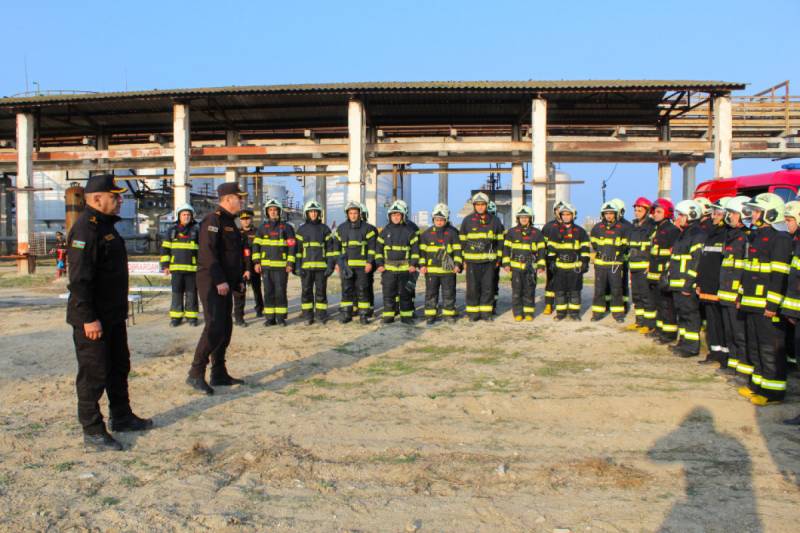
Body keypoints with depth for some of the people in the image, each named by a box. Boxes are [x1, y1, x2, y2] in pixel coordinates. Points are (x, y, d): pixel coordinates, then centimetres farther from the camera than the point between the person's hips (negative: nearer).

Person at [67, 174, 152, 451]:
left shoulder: (106, 225, 14)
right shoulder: (85, 229, -19)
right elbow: (79, 278, -24)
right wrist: (88, 318, -25)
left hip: (113, 315, 10)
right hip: (93, 319, -10)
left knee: (119, 367, 20)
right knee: (94, 374, -1)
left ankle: (121, 417, 34)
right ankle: (92, 431, 10)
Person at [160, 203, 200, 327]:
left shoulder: (196, 230, 4)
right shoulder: (172, 230, 8)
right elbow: (165, 248, 9)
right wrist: (165, 265, 3)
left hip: (192, 268, -1)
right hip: (176, 267, 1)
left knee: (191, 293, 3)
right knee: (177, 292, 4)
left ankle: (191, 316, 11)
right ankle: (176, 316, 12)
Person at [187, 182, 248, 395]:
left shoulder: (230, 222, 20)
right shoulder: (213, 220, -11)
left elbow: (236, 253, 24)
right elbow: (207, 252, -22)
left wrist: (240, 278, 16)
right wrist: (219, 280, -25)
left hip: (225, 284, 10)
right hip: (211, 283, -10)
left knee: (226, 329, 11)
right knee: (214, 327, -15)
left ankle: (219, 374, 19)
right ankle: (195, 374, -8)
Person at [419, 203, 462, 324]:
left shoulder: (452, 232, 3)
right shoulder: (427, 233, 5)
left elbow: (457, 249, 4)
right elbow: (422, 250, 7)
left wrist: (457, 264, -4)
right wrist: (422, 265, -1)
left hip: (448, 269, -1)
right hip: (431, 269, 1)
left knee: (449, 293, 5)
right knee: (431, 293, 5)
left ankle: (449, 313, 16)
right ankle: (430, 315, 12)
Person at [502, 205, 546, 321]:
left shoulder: (537, 233, 7)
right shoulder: (511, 232, 7)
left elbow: (541, 250, 8)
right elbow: (506, 248, 8)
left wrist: (541, 266, 1)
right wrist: (506, 263, 0)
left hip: (531, 267, 0)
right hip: (516, 267, 0)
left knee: (529, 291, 3)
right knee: (517, 291, -1)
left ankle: (529, 313, 12)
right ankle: (518, 313, 6)